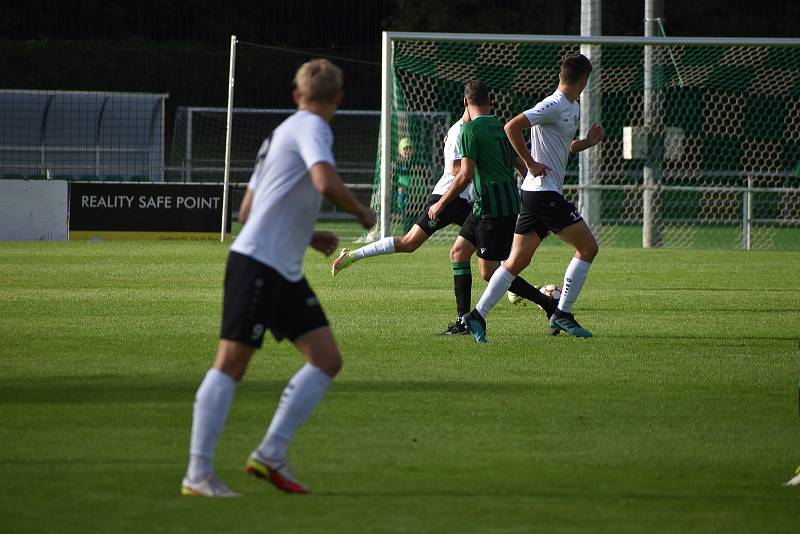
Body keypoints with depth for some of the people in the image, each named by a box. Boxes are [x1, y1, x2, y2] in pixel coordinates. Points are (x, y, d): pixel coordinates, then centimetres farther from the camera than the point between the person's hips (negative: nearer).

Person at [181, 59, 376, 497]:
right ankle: (198, 474, -10)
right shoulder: (311, 128, -6)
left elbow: (248, 211, 26)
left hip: (285, 272, 10)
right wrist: (362, 214, -9)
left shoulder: (283, 132, 22)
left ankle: (271, 456, 3)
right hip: (256, 263, -10)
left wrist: (307, 238, 24)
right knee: (231, 364, -10)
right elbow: (326, 183, -26)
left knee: (326, 360, 3)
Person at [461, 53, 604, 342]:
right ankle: (562, 314, 0)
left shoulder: (573, 109, 17)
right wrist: (531, 164, -17)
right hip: (544, 192, -9)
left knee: (517, 261, 6)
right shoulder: (553, 106, -14)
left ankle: (478, 315, 2)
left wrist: (587, 143, 9)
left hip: (535, 193, 9)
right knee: (588, 247, -3)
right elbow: (512, 127, -21)